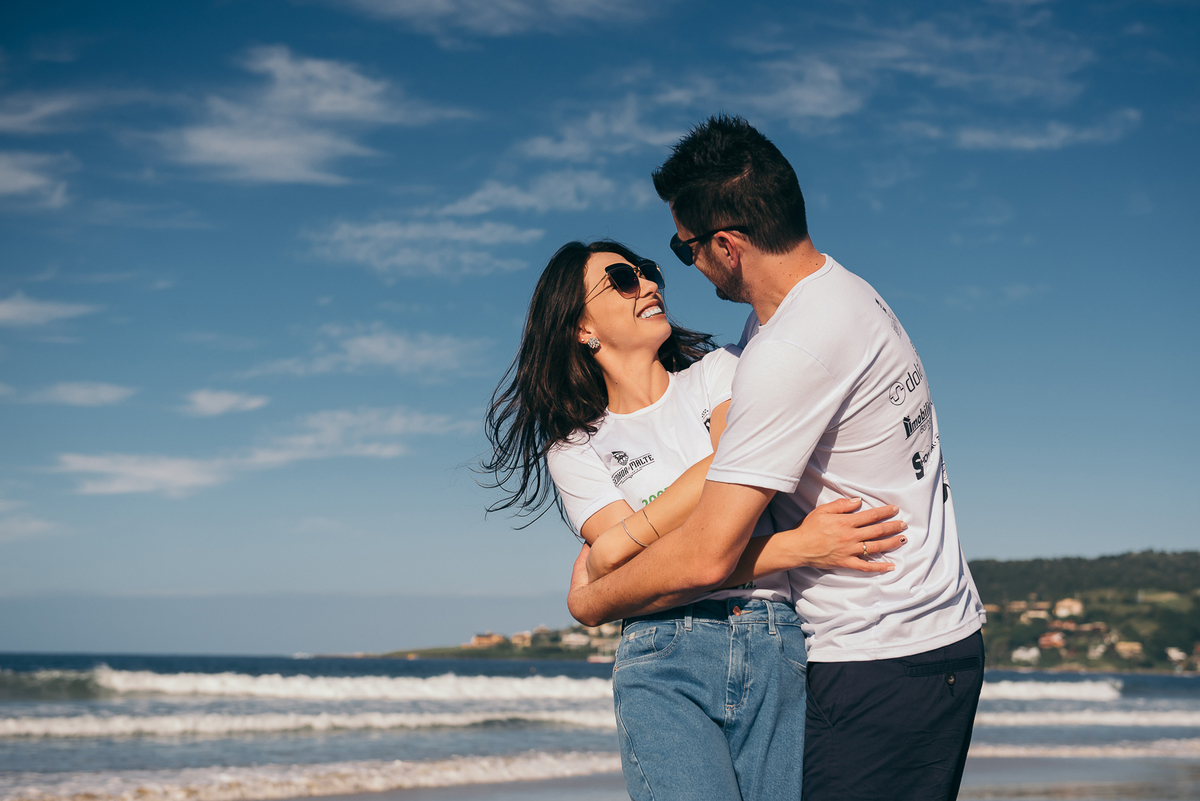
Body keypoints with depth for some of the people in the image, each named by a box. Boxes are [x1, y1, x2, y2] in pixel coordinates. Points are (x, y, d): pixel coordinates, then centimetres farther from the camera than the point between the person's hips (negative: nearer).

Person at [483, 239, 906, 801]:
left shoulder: (717, 371, 16)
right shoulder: (573, 449, 11)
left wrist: (623, 540, -8)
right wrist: (798, 547, -15)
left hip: (776, 652, 2)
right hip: (664, 666, -1)